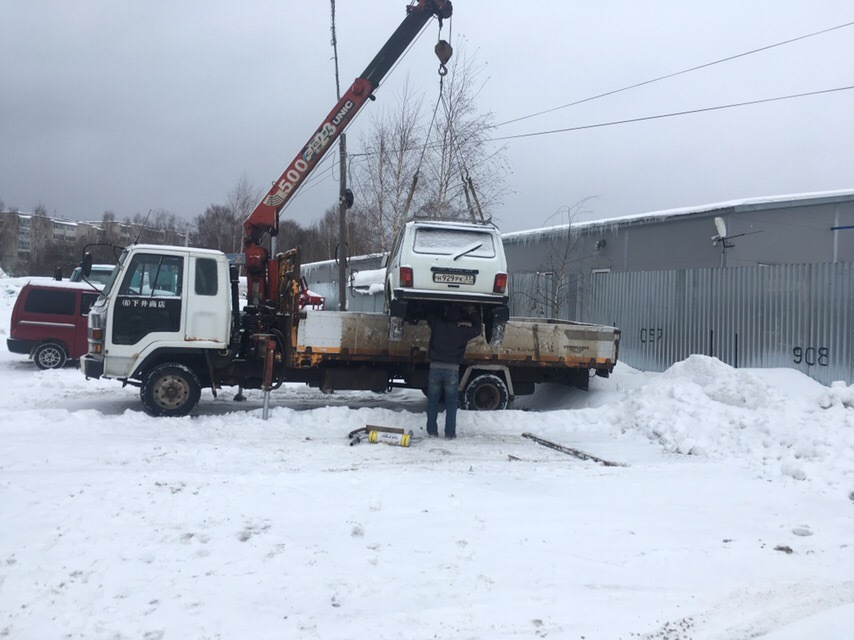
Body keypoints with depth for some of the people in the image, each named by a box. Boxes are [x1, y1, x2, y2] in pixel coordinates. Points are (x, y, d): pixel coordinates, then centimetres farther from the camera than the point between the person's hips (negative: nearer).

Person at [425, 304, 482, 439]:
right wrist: (473, 313, 27)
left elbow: (431, 315, 20)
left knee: (432, 401, 9)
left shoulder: (438, 325, -1)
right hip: (452, 369, -1)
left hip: (435, 367, 1)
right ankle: (450, 433, 5)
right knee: (451, 403, 7)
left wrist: (444, 310, 26)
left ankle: (432, 430, 10)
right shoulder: (463, 331, -1)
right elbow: (477, 328, 18)